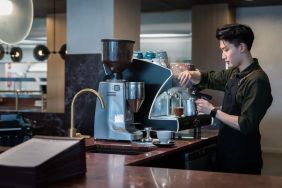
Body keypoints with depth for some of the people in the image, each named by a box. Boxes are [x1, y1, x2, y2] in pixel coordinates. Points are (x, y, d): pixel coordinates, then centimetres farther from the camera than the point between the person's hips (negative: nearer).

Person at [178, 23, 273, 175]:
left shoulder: (257, 80, -20)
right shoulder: (234, 73, 6)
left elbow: (246, 125, -24)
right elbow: (208, 79, 21)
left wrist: (213, 111, -16)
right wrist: (191, 74, 0)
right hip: (226, 153, 8)